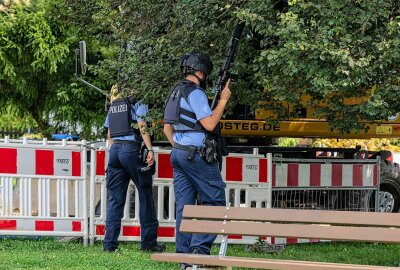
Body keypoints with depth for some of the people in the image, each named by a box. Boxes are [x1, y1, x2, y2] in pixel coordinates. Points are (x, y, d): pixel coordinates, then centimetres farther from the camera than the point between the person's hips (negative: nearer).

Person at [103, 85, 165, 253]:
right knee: (146, 195, 3)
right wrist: (150, 149, -18)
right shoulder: (138, 104, 1)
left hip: (114, 150, 6)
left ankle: (109, 244, -1)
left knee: (115, 199, 5)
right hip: (132, 149, -6)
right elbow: (142, 126, -12)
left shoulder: (112, 106, 19)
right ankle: (148, 243, 4)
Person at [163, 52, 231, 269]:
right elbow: (209, 124, -16)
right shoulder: (195, 93, -12)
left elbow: (167, 127, 21)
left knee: (184, 205, 6)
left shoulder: (175, 92, 17)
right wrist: (223, 100, -8)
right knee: (214, 201, -3)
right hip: (197, 155, -9)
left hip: (178, 154, 9)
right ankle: (200, 248, -12)